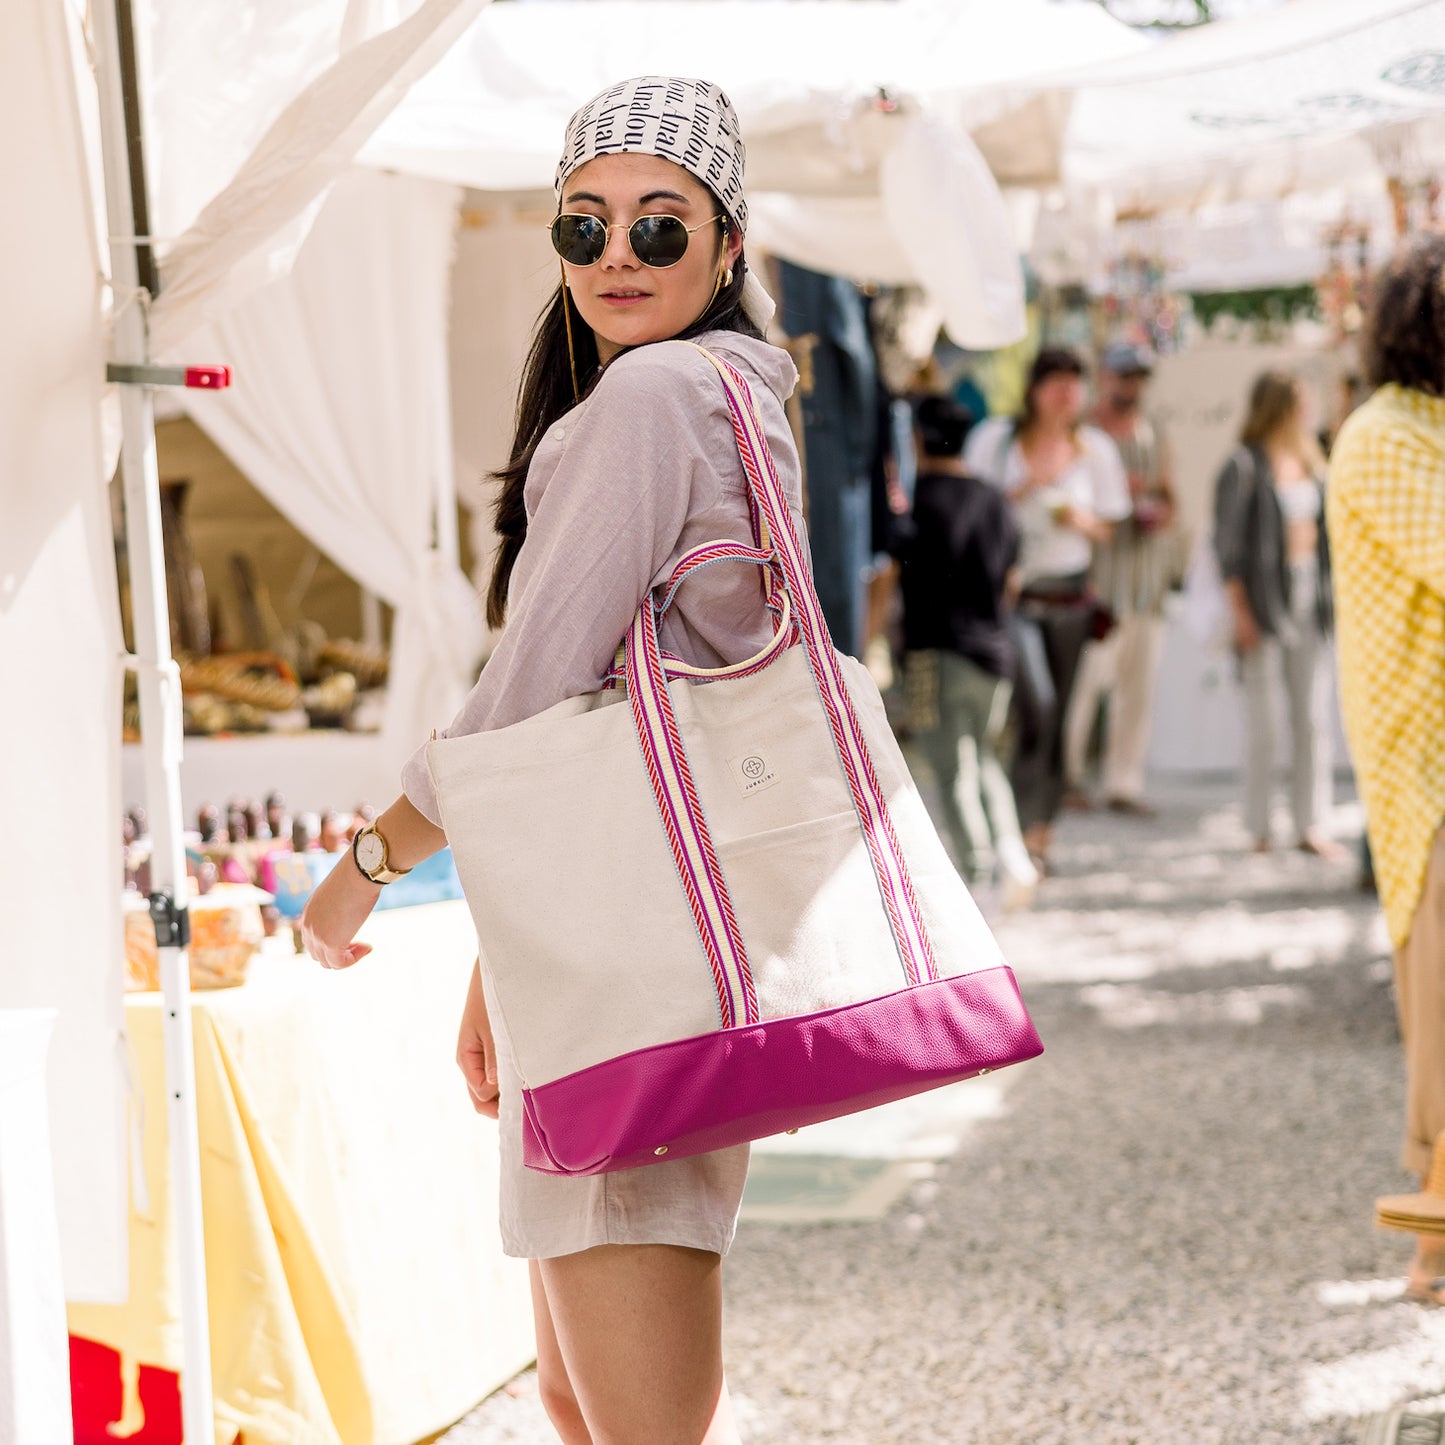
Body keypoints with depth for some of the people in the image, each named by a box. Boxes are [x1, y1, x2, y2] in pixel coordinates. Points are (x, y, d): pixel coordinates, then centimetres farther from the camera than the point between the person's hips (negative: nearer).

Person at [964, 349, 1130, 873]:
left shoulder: (1094, 447, 7)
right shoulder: (996, 438, -1)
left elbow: (1107, 528, 15)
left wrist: (1083, 521, -8)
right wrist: (1026, 488, -13)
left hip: (1070, 599, 3)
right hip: (1011, 594, -3)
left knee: (1062, 715, 3)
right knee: (1036, 704, -19)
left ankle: (1041, 834, 15)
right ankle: (1022, 829, -13)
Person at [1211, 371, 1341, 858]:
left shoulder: (1309, 462, 12)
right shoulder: (1244, 466, -7)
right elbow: (1227, 542, -9)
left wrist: (1329, 596, 12)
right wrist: (1239, 609, -14)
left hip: (1309, 598, 6)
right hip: (1264, 599, -6)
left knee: (1313, 717, 4)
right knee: (1261, 721, -1)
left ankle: (1310, 825, 8)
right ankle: (1259, 829, 6)